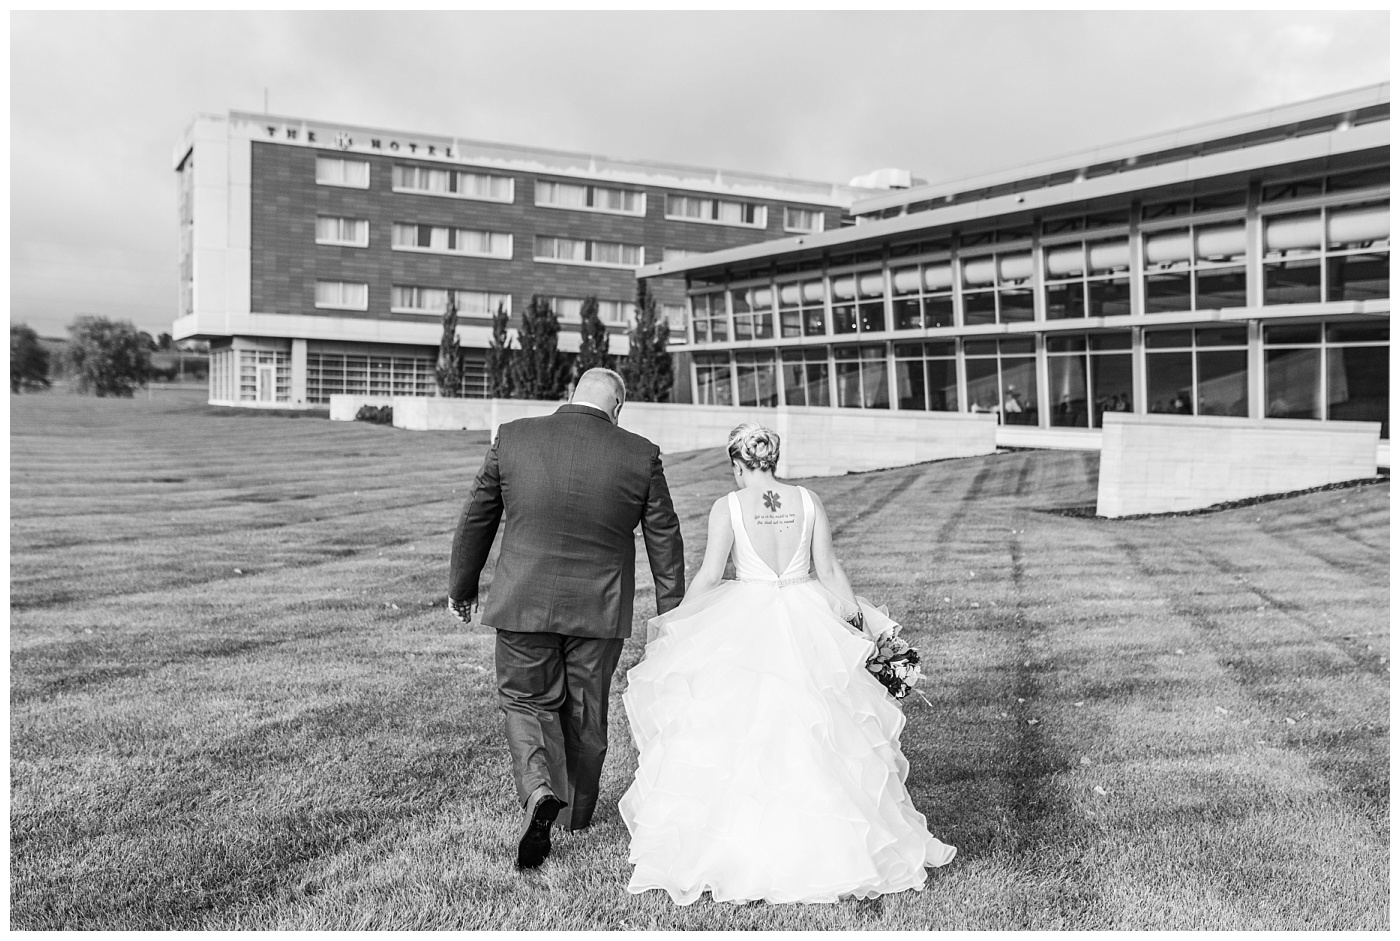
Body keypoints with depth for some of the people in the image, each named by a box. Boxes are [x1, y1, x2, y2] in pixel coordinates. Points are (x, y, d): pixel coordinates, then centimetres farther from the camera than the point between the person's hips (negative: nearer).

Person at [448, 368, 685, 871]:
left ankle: (539, 791, -10)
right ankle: (577, 816, 34)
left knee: (527, 704, 15)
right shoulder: (641, 455, -6)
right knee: (586, 716, 17)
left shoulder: (512, 438, -4)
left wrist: (462, 587, 18)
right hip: (600, 610, 1)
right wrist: (672, 613, 12)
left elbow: (476, 520, 5)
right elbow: (664, 539, 1)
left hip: (523, 604, 0)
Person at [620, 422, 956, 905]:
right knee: (810, 735, 11)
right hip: (806, 627, 3)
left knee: (737, 733, 7)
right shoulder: (807, 501, 2)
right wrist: (856, 614, 11)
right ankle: (822, 845, 17)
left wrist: (671, 621, 6)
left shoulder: (728, 506, -5)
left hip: (744, 627, -2)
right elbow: (828, 569, 2)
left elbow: (708, 579, -6)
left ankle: (739, 850, 13)